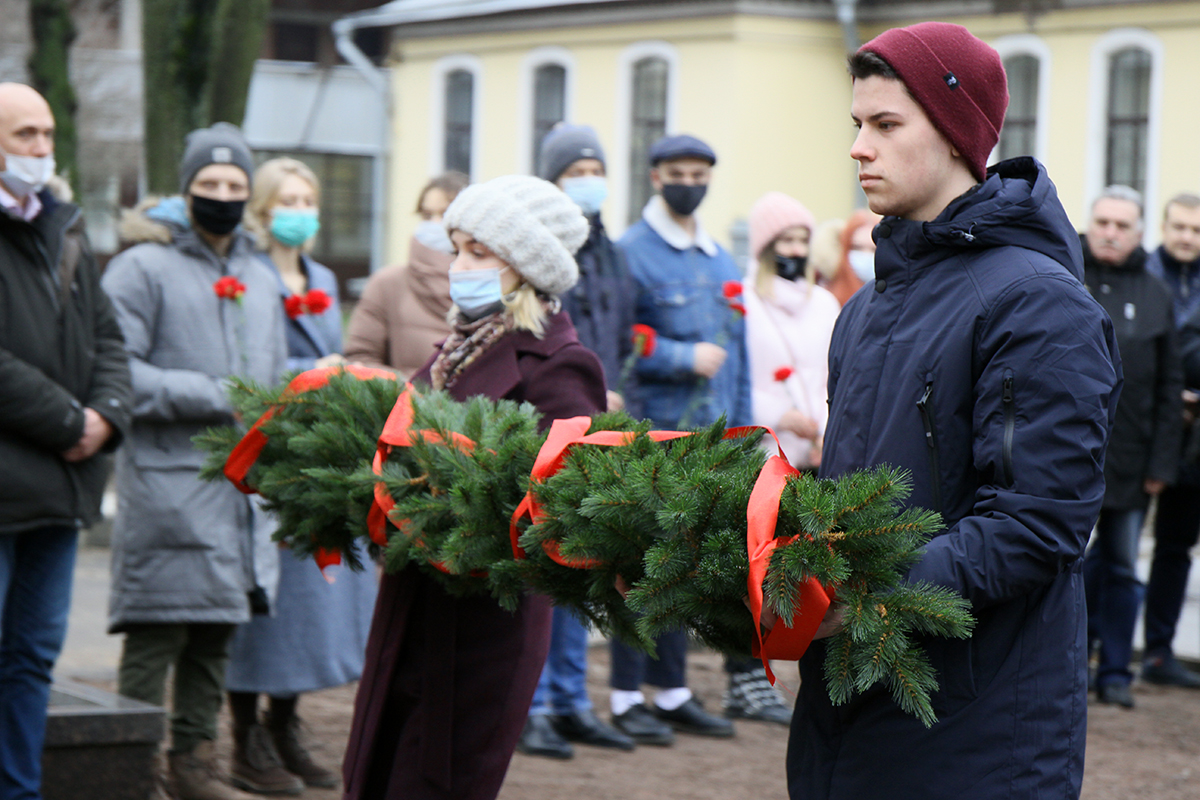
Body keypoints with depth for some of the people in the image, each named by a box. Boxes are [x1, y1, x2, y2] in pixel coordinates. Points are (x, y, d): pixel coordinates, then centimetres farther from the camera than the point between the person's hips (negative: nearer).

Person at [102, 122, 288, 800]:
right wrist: (214, 396, -14)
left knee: (218, 630, 10)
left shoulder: (261, 278, 20)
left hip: (244, 484, 6)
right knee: (159, 630, -7)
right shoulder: (144, 267, -2)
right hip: (169, 481, -6)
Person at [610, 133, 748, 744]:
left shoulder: (721, 261, 17)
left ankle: (672, 690, 19)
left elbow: (737, 351, 20)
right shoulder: (632, 252, -5)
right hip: (653, 429, -7)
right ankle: (627, 697, 2)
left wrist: (740, 430, 16)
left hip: (707, 436, 7)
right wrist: (684, 357, -17)